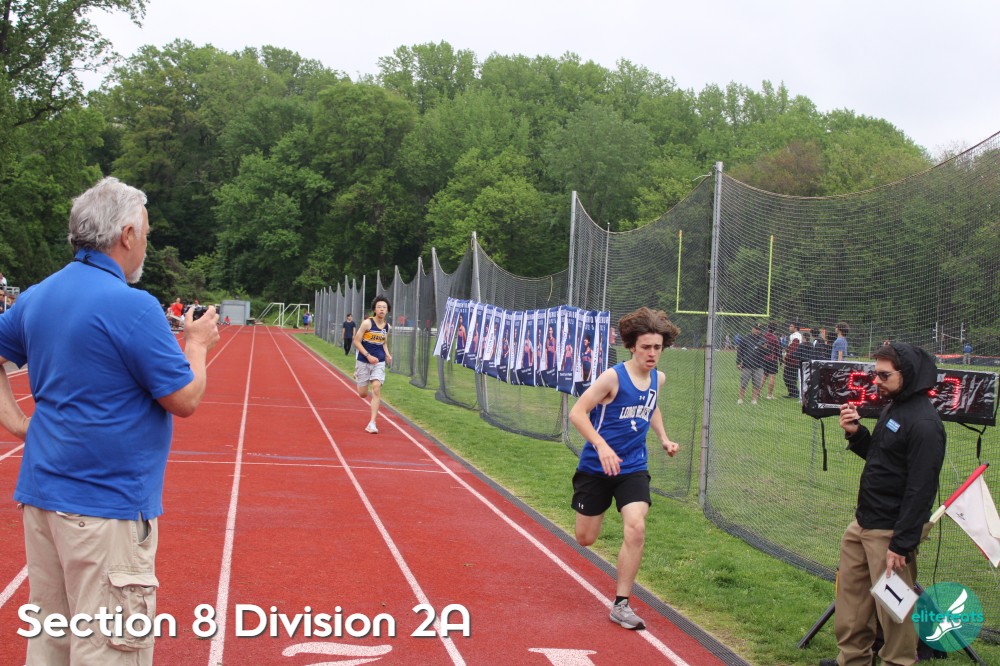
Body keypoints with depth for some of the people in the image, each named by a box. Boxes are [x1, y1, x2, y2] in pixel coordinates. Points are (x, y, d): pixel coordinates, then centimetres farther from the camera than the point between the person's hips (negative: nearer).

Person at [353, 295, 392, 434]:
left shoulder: (387, 326, 3)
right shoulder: (367, 323, -12)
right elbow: (356, 341, -11)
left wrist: (387, 354, 1)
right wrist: (368, 356, -20)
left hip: (379, 363, 3)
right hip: (364, 362, -3)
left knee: (376, 389, -14)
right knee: (363, 393, 7)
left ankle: (372, 423, -11)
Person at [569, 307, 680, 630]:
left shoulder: (658, 378, 2)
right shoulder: (613, 377, -18)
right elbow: (577, 412, -19)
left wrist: (663, 438, 10)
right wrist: (601, 445, -31)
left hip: (633, 468, 3)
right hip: (596, 467, -3)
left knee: (636, 529, -18)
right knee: (585, 539, 7)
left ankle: (621, 603, -6)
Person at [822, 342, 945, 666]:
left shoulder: (923, 422, -20)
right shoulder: (893, 407, 11)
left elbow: (920, 490, -22)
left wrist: (902, 544, -22)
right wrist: (856, 433, 2)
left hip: (892, 530, -10)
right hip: (863, 522, 10)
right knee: (851, 592, 16)